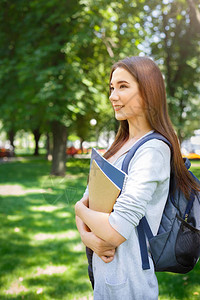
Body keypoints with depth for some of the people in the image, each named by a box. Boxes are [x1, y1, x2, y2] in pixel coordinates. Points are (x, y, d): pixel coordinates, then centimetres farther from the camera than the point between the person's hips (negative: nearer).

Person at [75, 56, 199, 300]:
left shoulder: (153, 149, -22)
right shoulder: (119, 146, 6)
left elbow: (116, 231, -28)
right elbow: (85, 201, 6)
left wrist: (81, 210, -9)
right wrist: (86, 236, -14)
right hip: (103, 271, 8)